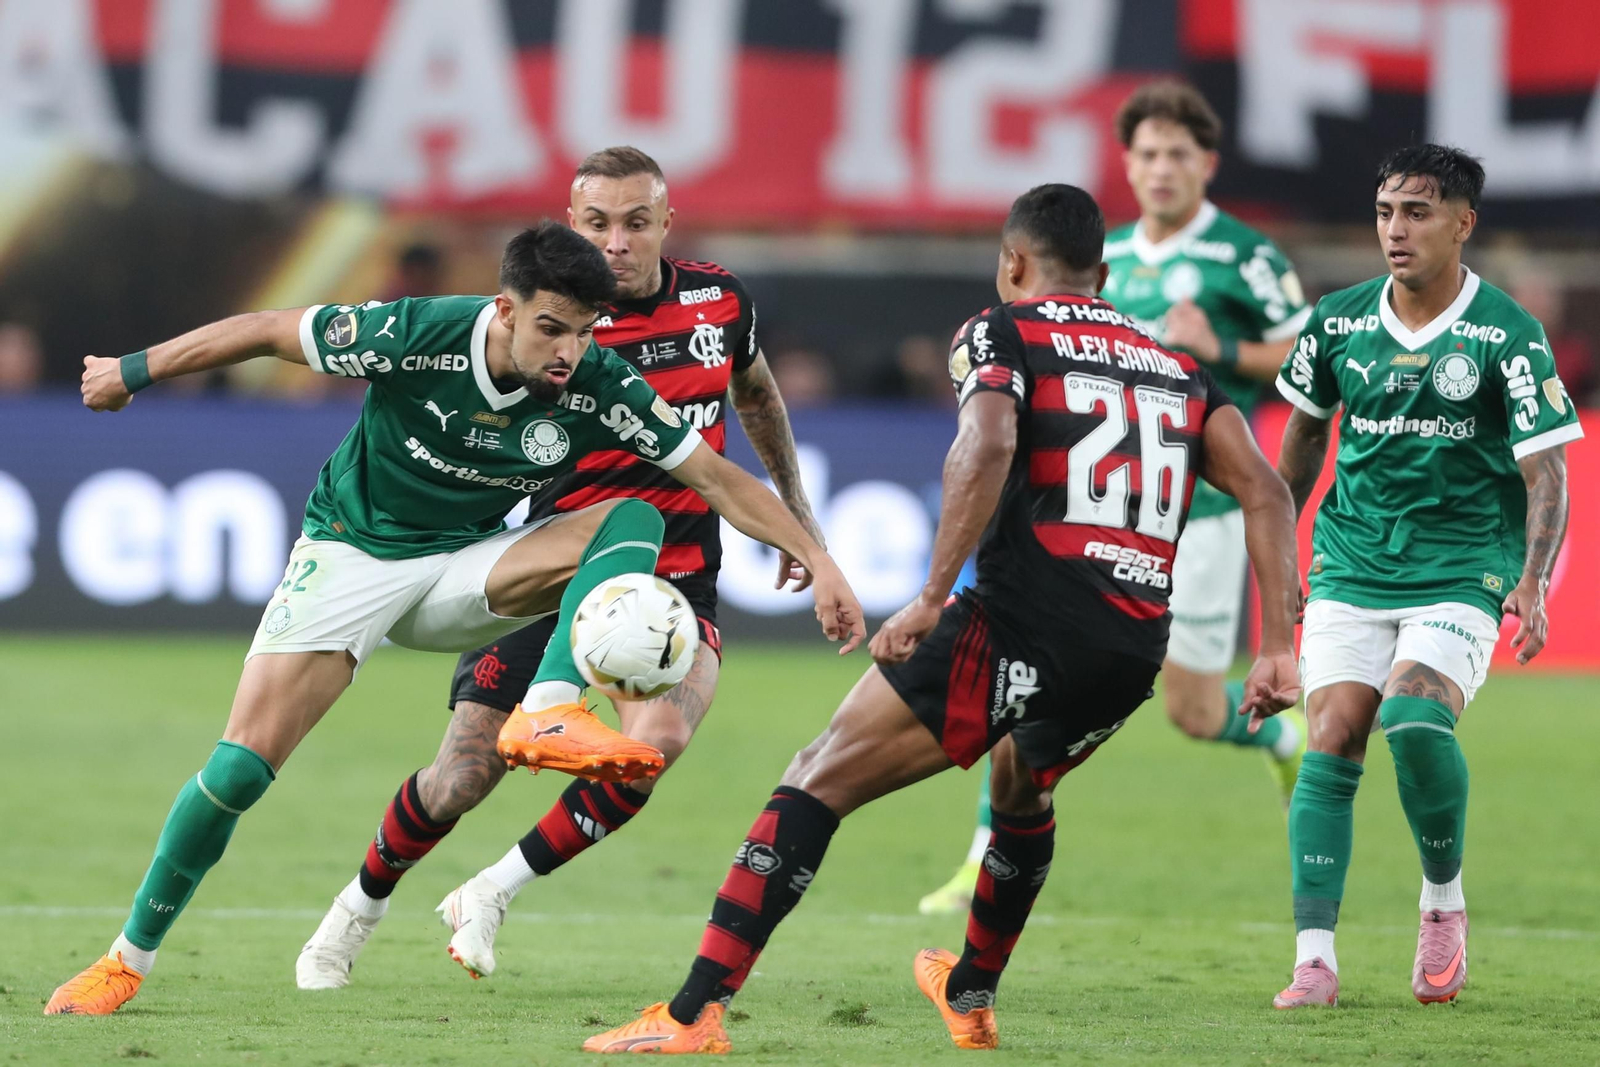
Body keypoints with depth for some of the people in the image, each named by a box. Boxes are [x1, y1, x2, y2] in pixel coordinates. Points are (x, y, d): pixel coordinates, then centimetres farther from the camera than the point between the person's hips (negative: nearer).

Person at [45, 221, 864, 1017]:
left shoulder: (599, 389, -19)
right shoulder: (415, 335, -26)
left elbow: (718, 478, -12)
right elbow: (266, 331, -13)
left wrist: (818, 561, -21)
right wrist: (133, 372, -3)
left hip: (463, 569, 3)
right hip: (352, 555, -3)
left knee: (633, 521, -21)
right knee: (242, 763, -14)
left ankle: (546, 716, -37)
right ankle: (127, 960, 2)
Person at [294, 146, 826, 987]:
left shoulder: (720, 300, 0)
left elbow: (755, 390, 22)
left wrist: (794, 505, 25)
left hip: (676, 578, 2)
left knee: (653, 740, -28)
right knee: (462, 779, -4)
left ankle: (493, 893, -8)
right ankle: (359, 908, 27)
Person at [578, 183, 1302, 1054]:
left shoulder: (1002, 332, 7)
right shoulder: (1180, 369, 23)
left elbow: (986, 445, -14)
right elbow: (1266, 493, 11)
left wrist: (933, 599, -17)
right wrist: (1277, 650, 8)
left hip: (1026, 624, -6)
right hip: (1133, 654, 6)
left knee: (820, 781, -2)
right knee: (1023, 791, 37)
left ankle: (695, 1014, -13)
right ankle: (971, 997, 51)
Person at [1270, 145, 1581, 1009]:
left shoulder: (1508, 337, -9)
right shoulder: (1339, 321, 2)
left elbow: (1544, 474, -12)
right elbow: (1306, 428, 20)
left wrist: (1533, 587, -25)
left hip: (1463, 573, -3)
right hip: (1350, 570, 3)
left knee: (1415, 716, -26)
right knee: (1331, 742, -12)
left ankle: (1444, 900, -1)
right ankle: (1314, 960, -11)